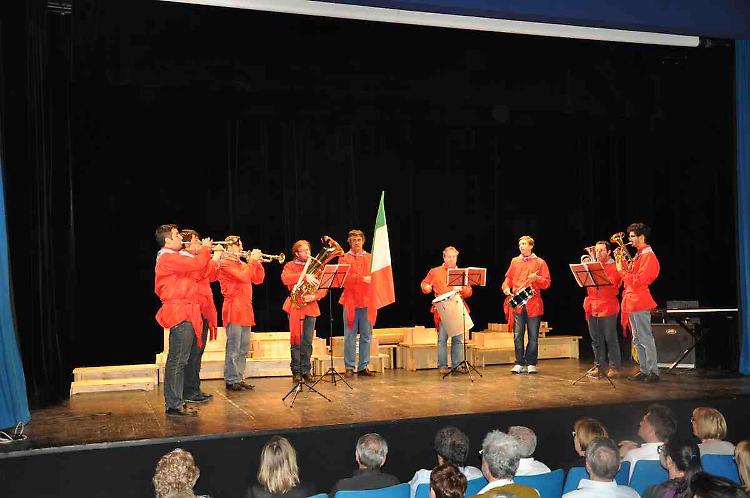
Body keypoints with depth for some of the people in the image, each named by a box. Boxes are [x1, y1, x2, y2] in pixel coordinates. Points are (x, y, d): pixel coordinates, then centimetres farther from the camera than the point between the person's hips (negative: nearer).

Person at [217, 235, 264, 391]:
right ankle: (231, 380, -2)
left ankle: (239, 378, 16)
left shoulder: (241, 263, 20)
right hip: (234, 309, -9)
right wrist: (252, 261, -9)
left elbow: (258, 279, 17)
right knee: (233, 348, -6)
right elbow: (243, 277, -19)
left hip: (245, 309, 9)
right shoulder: (225, 263, -6)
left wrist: (257, 262, 6)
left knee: (244, 348, 10)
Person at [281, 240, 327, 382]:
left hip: (311, 307, 3)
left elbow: (323, 288, 7)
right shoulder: (290, 266, 3)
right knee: (296, 341, -2)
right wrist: (304, 276, -28)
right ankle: (296, 371, 7)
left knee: (308, 342, 4)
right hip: (295, 307, -3)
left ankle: (306, 371, 12)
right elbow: (285, 279, -20)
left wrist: (315, 296, -12)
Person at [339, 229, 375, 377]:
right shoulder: (344, 258, 7)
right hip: (350, 300, -2)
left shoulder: (371, 258, 15)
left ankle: (363, 366, 10)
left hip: (367, 300, 2)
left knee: (366, 336, 3)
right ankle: (349, 367, 5)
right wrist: (363, 279, -17)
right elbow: (344, 277, -7)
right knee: (350, 335, -1)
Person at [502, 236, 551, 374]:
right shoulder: (515, 261, 14)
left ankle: (531, 364, 10)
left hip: (533, 304, -2)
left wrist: (536, 278, -17)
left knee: (533, 336, 2)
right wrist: (506, 287, -1)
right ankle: (520, 363, 6)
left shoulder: (540, 262, 5)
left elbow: (547, 283, 1)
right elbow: (509, 277, 18)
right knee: (517, 335, -1)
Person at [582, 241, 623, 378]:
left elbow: (610, 283, -14)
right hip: (592, 308, 5)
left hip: (608, 308, -5)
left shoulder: (614, 267, 1)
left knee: (610, 339, -3)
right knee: (596, 340, 9)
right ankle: (599, 366, 16)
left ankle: (614, 367, 3)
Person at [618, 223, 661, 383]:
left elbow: (638, 281, -19)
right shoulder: (638, 255, 19)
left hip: (640, 303, -10)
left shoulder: (648, 257, -12)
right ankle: (643, 370, 18)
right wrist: (622, 264, 5)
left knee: (646, 338, -7)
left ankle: (653, 372, -3)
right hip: (631, 302, 10)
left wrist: (622, 271, -12)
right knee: (637, 339, 12)